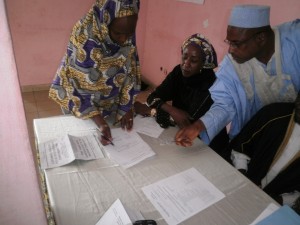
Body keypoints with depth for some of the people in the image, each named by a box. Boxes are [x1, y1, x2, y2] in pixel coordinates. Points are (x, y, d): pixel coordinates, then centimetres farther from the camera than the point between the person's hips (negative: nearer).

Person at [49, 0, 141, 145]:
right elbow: (77, 87, -25)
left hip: (112, 104, 4)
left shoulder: (128, 39, -17)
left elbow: (130, 74, -6)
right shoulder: (82, 39, -30)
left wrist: (126, 107, -10)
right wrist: (100, 122, -32)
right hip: (81, 106, -3)